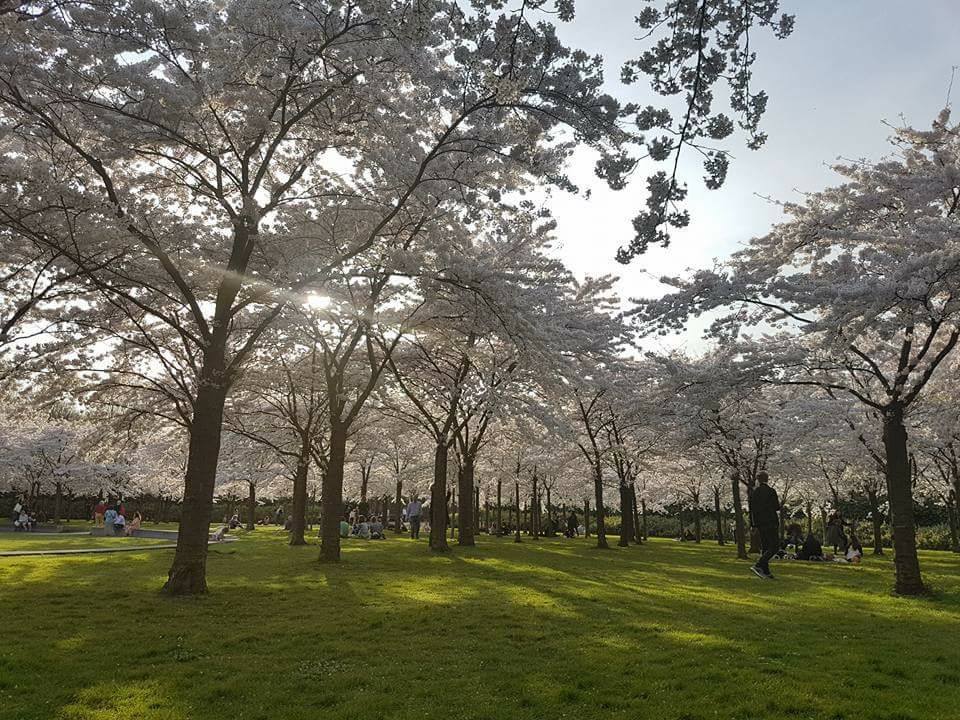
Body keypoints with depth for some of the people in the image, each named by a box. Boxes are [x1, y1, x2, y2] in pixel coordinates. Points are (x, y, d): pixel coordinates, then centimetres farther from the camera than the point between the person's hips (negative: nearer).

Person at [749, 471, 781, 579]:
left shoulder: (753, 492, 8)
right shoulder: (771, 491, -11)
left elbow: (751, 509, 10)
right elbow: (777, 508, -10)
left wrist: (752, 524, 14)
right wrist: (778, 502, 12)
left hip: (759, 523, 7)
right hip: (770, 522, -7)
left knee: (764, 547, 12)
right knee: (774, 547, -4)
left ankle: (766, 571, 11)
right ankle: (758, 566, -17)